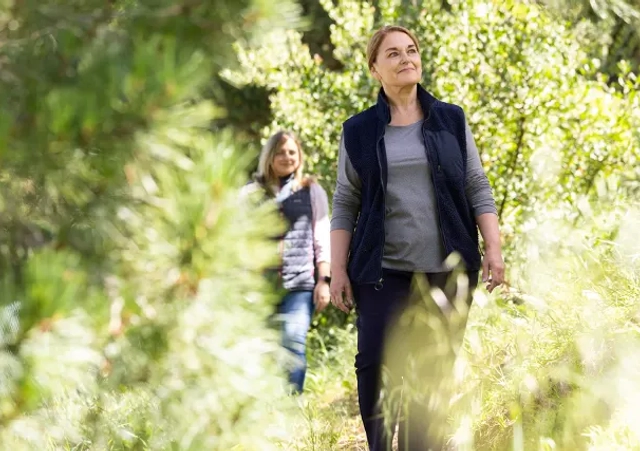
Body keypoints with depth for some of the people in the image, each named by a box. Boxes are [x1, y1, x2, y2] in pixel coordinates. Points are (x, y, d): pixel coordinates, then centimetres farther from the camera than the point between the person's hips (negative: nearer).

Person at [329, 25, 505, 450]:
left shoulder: (451, 120, 8)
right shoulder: (359, 131, 5)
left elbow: (478, 189, 6)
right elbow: (345, 206, 5)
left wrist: (494, 248, -4)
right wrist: (338, 270, -1)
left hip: (448, 267, 1)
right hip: (382, 269, -1)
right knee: (374, 363, -8)